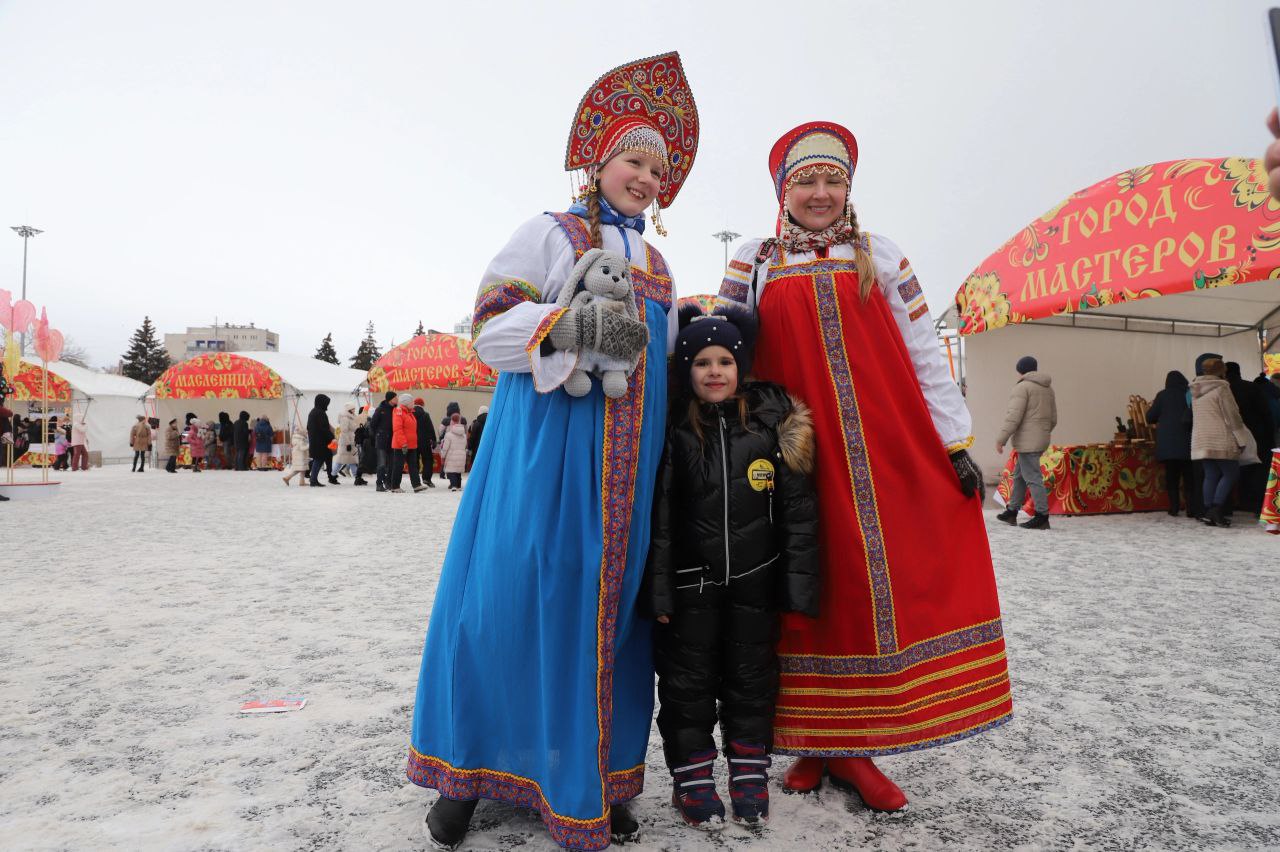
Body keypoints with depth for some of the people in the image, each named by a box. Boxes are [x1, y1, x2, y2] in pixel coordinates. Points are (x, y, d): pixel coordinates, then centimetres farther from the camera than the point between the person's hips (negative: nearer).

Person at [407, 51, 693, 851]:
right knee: (512, 583, -6)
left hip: (628, 456, 5)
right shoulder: (552, 232, 6)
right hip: (547, 433, -5)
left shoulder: (657, 264, 23)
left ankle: (596, 775, 17)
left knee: (609, 594, 4)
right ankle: (472, 762, 13)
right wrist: (567, 326, -19)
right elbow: (491, 325, -3)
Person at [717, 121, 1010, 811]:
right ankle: (814, 742, 17)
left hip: (887, 449, 1)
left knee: (880, 579, -1)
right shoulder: (753, 260, 10)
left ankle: (854, 748, 13)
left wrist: (958, 444, 3)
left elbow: (924, 353, 8)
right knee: (808, 589, 3)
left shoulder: (880, 255, 11)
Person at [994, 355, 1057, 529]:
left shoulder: (1023, 386, -9)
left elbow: (1013, 417, -17)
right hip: (1041, 440, 9)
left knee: (1032, 477, -7)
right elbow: (1053, 418, 20)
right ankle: (1011, 512, 22)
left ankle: (1042, 516, -7)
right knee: (1019, 475, 16)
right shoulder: (1048, 388, 17)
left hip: (1027, 441, -9)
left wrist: (1001, 439, -14)